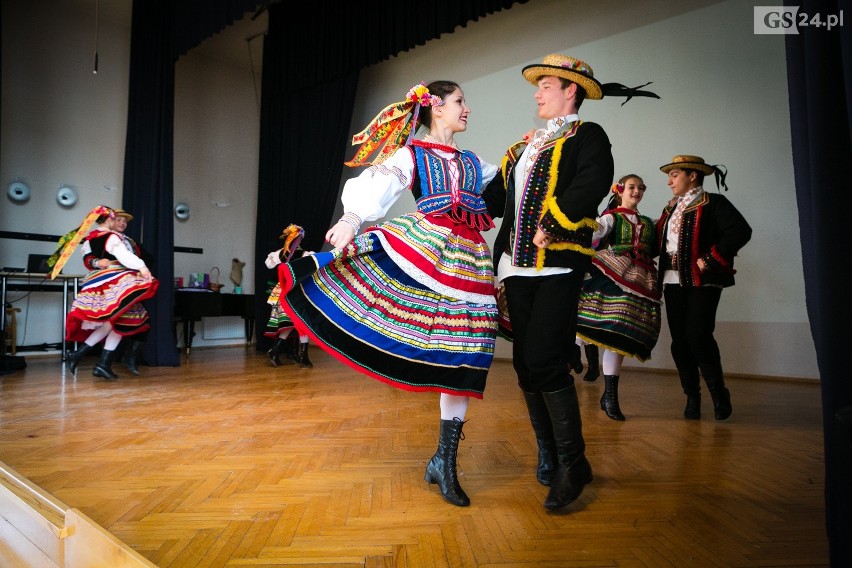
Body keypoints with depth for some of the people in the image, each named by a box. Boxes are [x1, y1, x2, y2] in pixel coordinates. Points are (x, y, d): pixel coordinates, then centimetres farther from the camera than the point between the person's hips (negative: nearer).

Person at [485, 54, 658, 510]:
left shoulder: (588, 136, 3)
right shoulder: (524, 146, 24)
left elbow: (592, 186, -16)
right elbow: (495, 194, 21)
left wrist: (550, 229, -20)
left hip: (558, 266, -7)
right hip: (518, 266, 7)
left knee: (544, 361, -13)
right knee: (525, 364, 7)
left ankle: (572, 464, 4)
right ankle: (549, 457, 21)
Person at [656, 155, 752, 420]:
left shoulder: (713, 203, -4)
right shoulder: (671, 208, 18)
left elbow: (741, 231, -16)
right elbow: (659, 242, 17)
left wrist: (709, 260, -18)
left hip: (702, 281, -6)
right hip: (673, 282, 7)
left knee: (698, 335, -12)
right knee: (680, 340, 5)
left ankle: (719, 393, 8)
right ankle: (692, 396, 16)